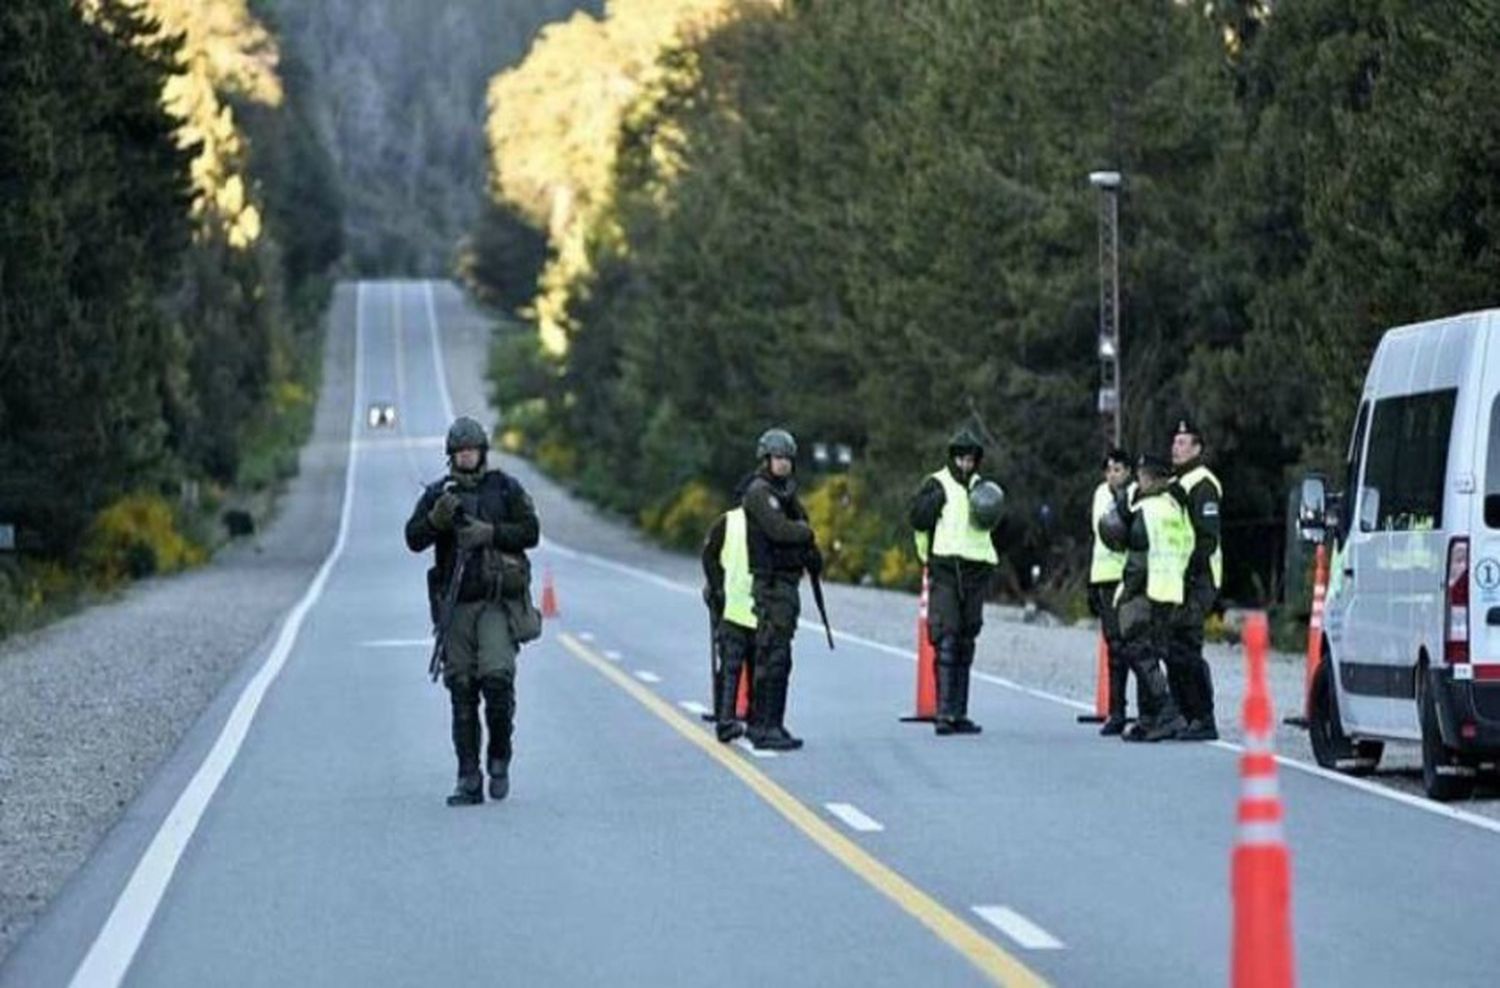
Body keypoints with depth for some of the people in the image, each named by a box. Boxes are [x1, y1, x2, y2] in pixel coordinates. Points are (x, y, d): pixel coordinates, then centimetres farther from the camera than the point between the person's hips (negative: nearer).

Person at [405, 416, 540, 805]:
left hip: (498, 602, -2)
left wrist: (489, 533, -13)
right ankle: (469, 782, 3)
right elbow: (414, 539, 0)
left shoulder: (506, 488, 5)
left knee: (496, 678, -18)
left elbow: (530, 532, -1)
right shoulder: (437, 494, 9)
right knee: (461, 690, 1)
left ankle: (500, 758, 4)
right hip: (457, 603, 2)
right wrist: (438, 517, -18)